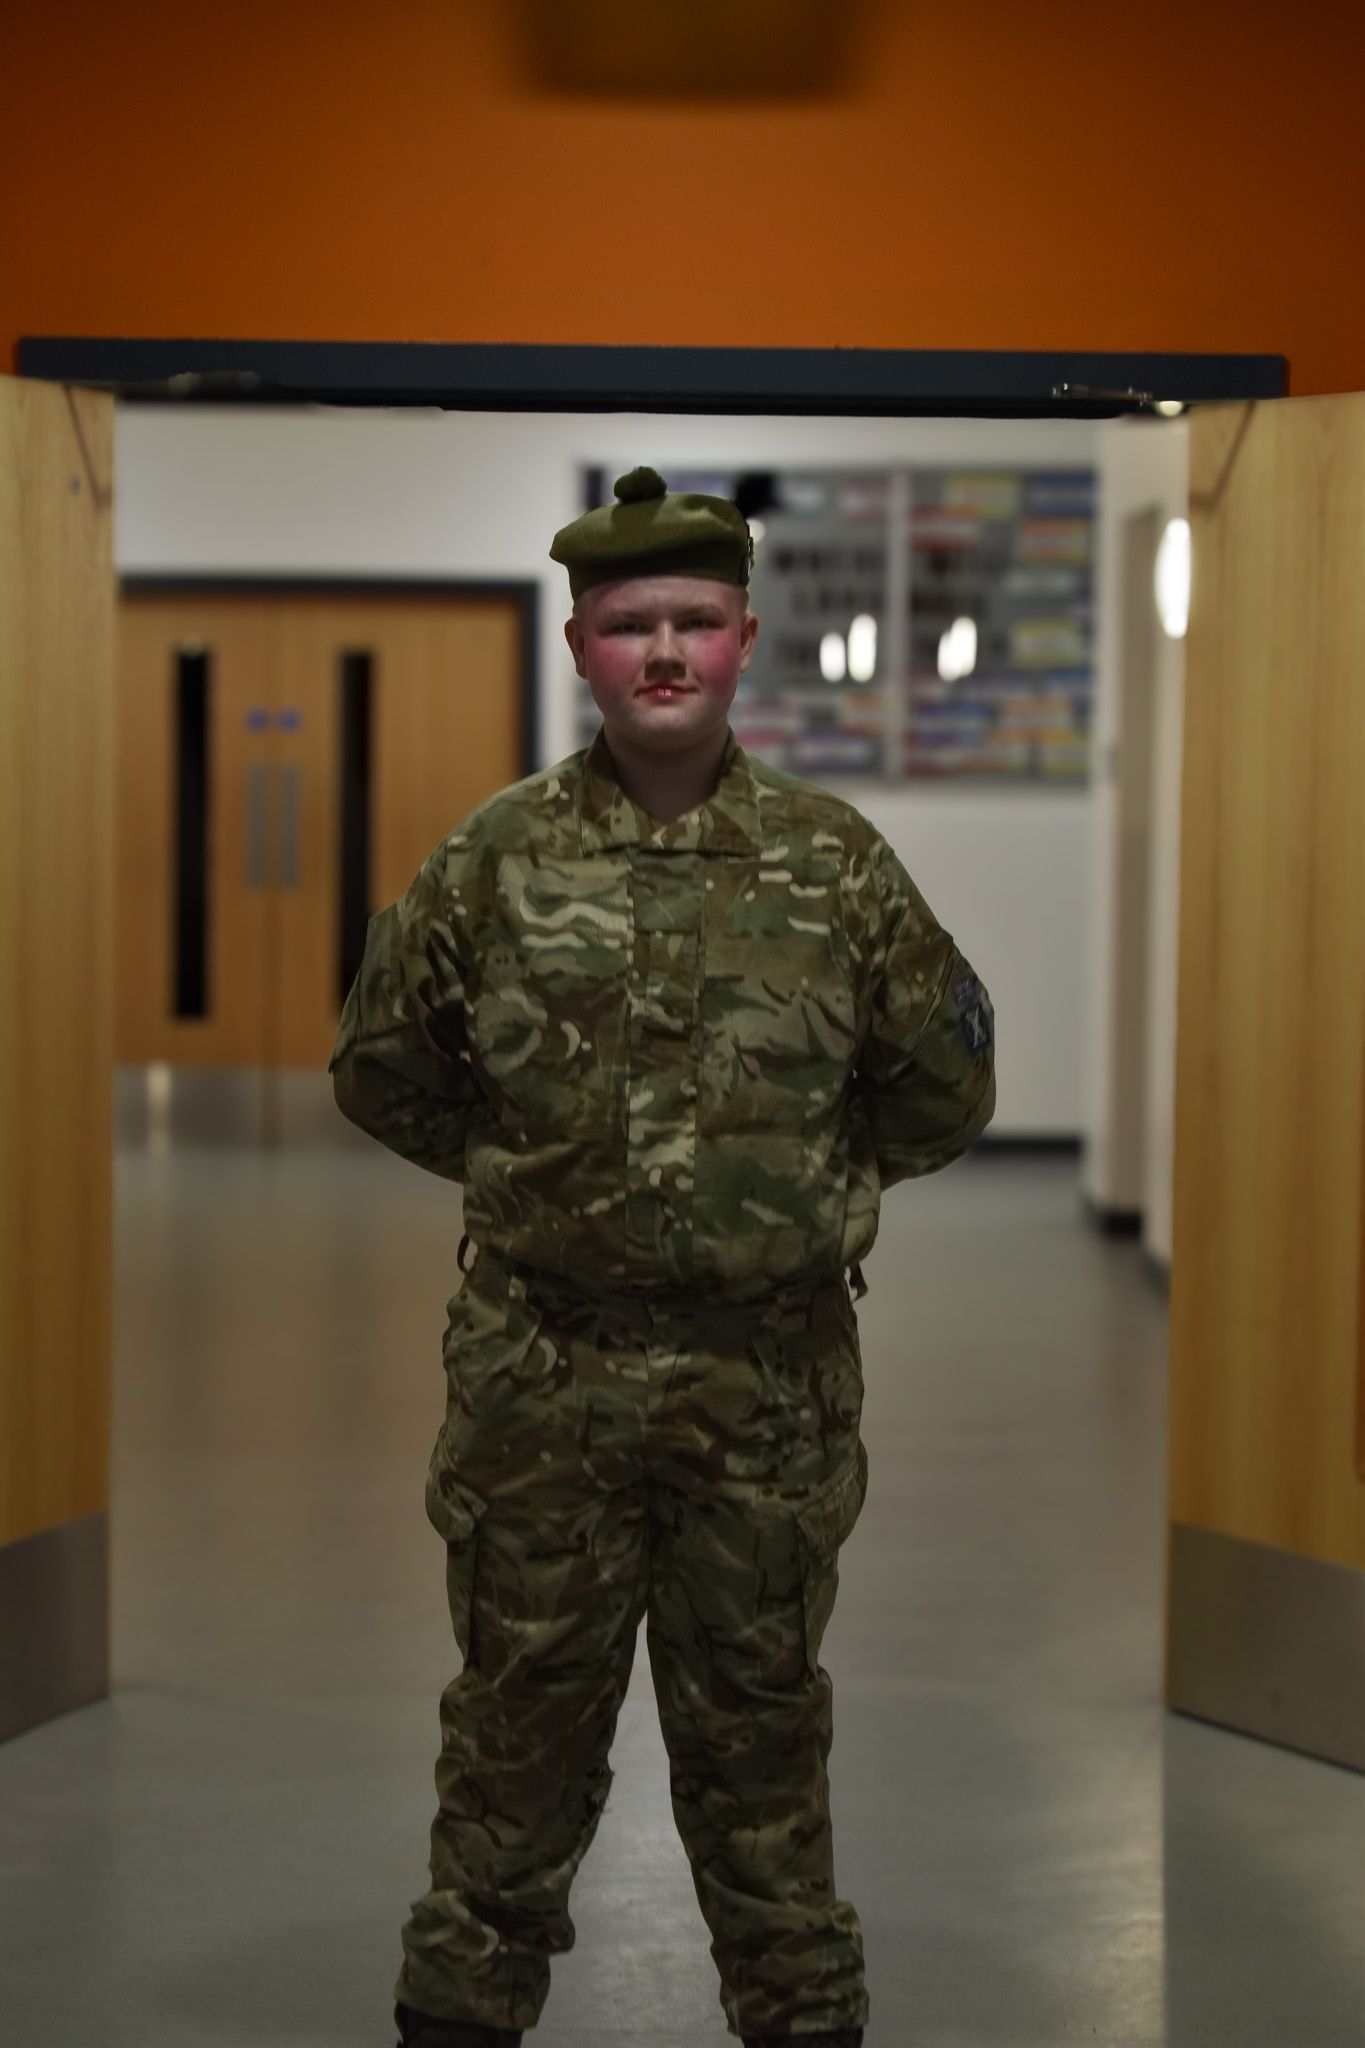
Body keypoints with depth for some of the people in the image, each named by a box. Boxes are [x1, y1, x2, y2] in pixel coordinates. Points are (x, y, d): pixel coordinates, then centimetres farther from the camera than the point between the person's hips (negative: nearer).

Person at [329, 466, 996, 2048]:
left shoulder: (836, 861, 0)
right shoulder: (493, 861, -1)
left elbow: (941, 1087, 10)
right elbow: (381, 1071, 10)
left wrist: (810, 1189, 9)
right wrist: (532, 1181, 9)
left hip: (773, 1382, 0)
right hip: (539, 1376, 0)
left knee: (760, 1720, 12)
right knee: (521, 1711, 10)